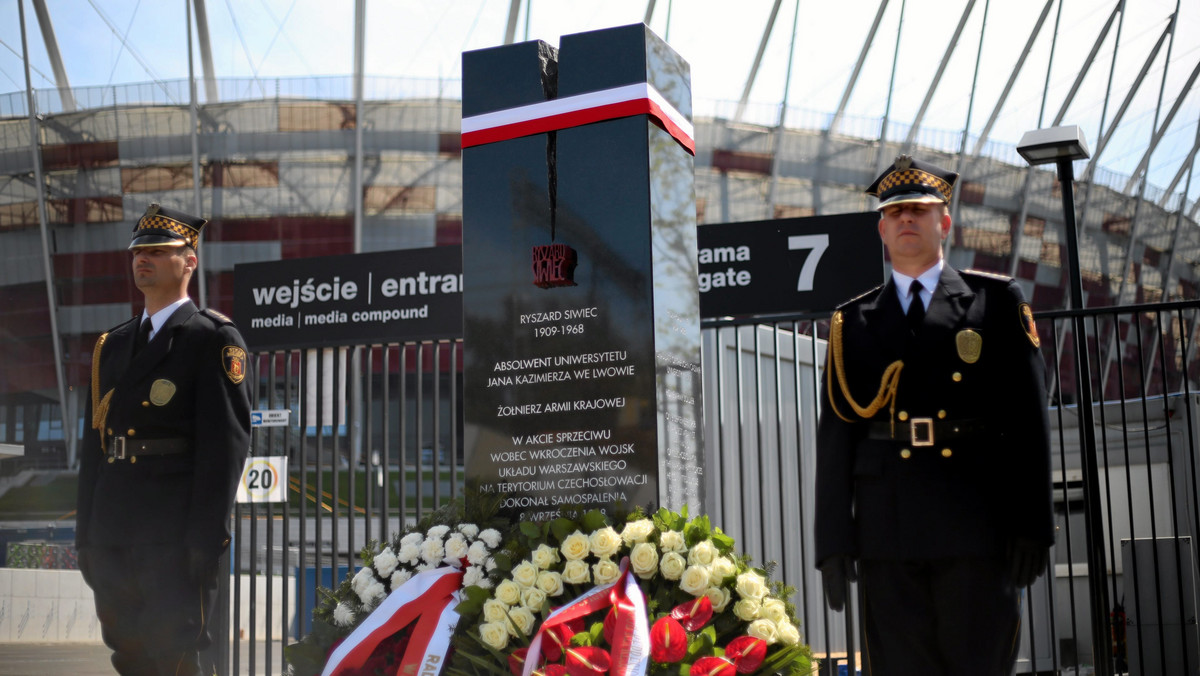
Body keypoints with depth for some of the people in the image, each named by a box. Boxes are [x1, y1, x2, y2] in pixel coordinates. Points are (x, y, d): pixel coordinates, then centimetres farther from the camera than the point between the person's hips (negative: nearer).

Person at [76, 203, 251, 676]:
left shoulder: (214, 339, -3)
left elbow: (227, 440, -11)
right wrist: (85, 532, 12)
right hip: (113, 535, 7)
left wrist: (205, 541, -17)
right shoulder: (112, 345, 18)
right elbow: (94, 440, 17)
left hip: (174, 535, -7)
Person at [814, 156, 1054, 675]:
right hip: (887, 532, 1)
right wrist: (833, 542, 1)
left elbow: (1028, 416, 3)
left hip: (976, 529, -1)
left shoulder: (996, 301, 10)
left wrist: (1030, 524, -4)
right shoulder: (852, 322, 13)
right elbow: (834, 436, 8)